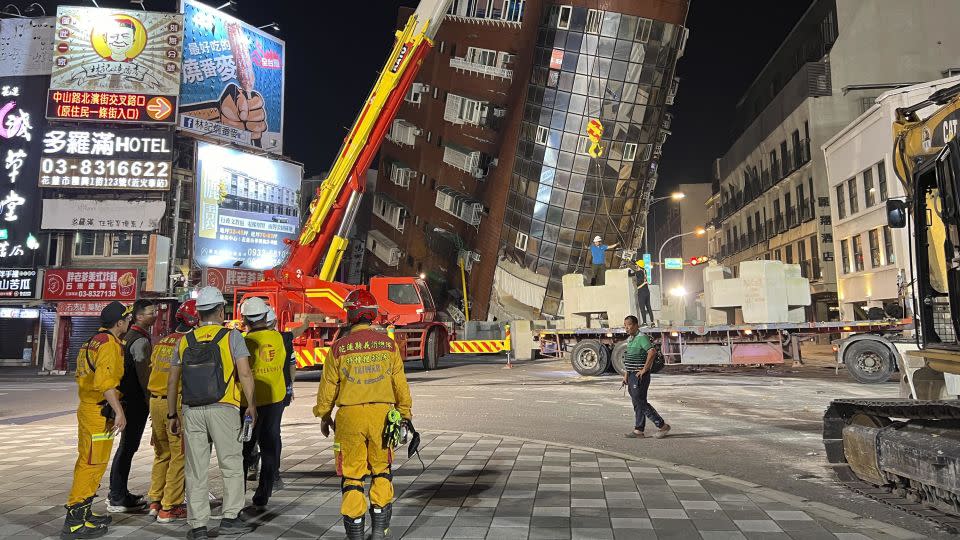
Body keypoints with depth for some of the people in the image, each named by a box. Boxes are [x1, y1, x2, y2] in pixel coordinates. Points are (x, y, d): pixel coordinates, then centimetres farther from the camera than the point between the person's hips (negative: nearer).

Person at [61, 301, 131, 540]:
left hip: (87, 409, 11)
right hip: (99, 412, -11)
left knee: (88, 463, 18)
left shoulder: (92, 341, 16)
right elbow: (105, 381, -27)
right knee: (91, 465, -5)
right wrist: (119, 411, -28)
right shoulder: (109, 343, -16)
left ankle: (84, 514, 29)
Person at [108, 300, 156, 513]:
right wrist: (150, 402, -12)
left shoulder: (129, 336, 15)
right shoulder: (141, 340, -16)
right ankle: (117, 499, 4)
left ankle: (117, 493, 30)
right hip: (136, 401, -11)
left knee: (126, 446, 18)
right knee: (128, 448, -4)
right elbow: (144, 375, -19)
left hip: (127, 398, 11)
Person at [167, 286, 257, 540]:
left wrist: (172, 414, 18)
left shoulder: (184, 340, 9)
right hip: (223, 409, -3)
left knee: (196, 470, 9)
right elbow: (244, 373, -11)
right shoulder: (232, 336, -3)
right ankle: (230, 518, 11)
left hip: (191, 411, 4)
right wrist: (251, 405, -2)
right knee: (232, 464, 10)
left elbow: (172, 381, 10)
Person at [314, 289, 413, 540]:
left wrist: (323, 416, 17)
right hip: (382, 414, 2)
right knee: (381, 471, 17)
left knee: (352, 475, 9)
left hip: (350, 416, -1)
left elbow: (328, 387, 2)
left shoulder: (339, 347, -5)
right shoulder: (388, 344, -1)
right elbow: (400, 384, 3)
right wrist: (405, 413, 15)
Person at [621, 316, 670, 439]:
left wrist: (644, 369, -25)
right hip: (632, 376, 9)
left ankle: (662, 426, 3)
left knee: (640, 403, -8)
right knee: (637, 403, 11)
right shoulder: (630, 339, 15)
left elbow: (652, 352, -30)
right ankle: (638, 431, 15)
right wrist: (626, 375, 21)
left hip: (640, 376, -9)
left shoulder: (642, 338, -15)